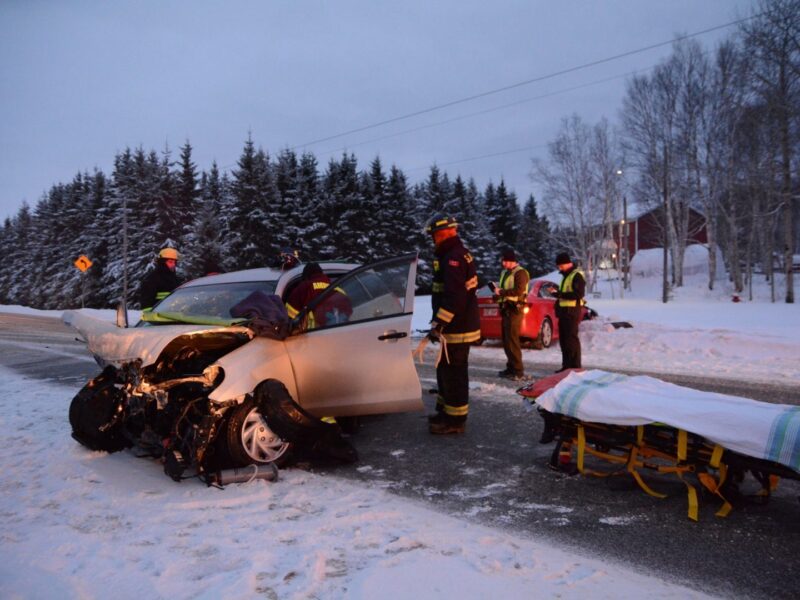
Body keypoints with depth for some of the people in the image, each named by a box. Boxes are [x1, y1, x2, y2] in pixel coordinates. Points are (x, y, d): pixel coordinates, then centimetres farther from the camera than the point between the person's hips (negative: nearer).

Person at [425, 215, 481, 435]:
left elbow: (454, 297, -28)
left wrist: (439, 323, -26)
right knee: (446, 370, 20)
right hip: (459, 325, 11)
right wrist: (440, 322, 25)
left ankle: (455, 419, 5)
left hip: (458, 328, -11)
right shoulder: (458, 254, 16)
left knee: (454, 373, -3)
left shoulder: (453, 258, -19)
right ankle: (446, 410, 32)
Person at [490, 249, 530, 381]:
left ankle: (518, 371, -8)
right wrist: (497, 291, 5)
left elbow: (519, 290, -21)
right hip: (506, 309, 9)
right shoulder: (504, 273, 19)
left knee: (512, 339, -11)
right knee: (506, 340, 11)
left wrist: (501, 292, -18)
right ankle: (511, 368, 18)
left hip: (515, 309, -9)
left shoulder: (520, 273, -9)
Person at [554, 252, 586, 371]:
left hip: (572, 312, -10)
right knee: (563, 339, 12)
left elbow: (579, 294, -21)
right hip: (564, 311, 10)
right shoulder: (565, 276, 21)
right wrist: (559, 295, 11)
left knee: (571, 338, -9)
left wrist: (562, 295, -20)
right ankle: (566, 365, 19)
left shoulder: (577, 275, -10)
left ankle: (575, 366, -4)